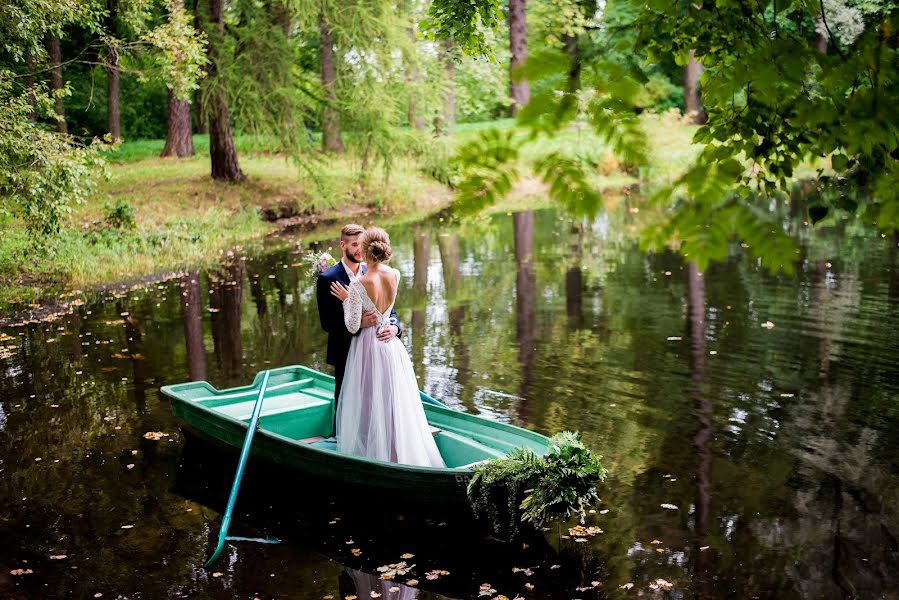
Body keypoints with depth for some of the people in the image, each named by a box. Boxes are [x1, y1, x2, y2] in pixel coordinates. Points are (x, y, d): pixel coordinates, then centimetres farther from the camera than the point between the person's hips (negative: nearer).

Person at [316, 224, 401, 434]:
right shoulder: (328, 279, -9)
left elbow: (389, 310, 6)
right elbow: (326, 322, -13)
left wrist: (394, 327, -17)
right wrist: (358, 323, -27)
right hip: (346, 353, -4)